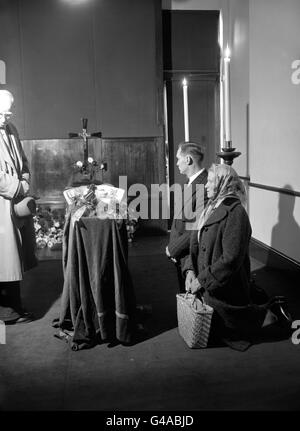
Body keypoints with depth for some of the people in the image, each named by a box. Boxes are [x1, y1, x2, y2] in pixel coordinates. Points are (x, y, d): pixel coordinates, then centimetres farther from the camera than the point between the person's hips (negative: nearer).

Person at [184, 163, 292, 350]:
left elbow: (231, 258, -28)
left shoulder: (235, 212, -23)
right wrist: (190, 270, -8)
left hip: (224, 289, -9)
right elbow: (197, 242, 7)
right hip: (206, 285, 9)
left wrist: (202, 280, -24)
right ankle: (272, 305, 33)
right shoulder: (211, 208, 5)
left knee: (230, 330, 9)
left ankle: (272, 314, 21)